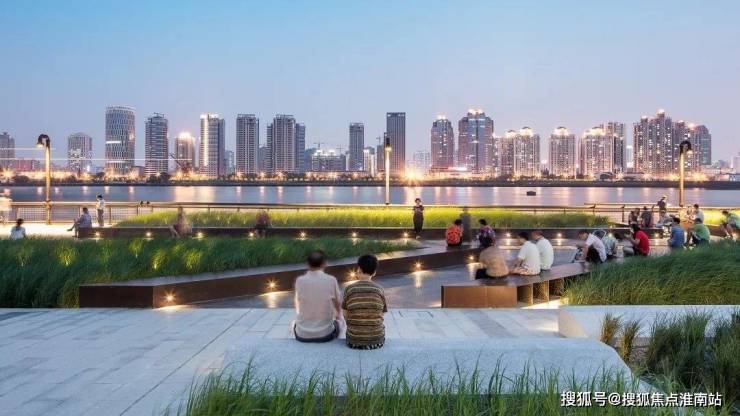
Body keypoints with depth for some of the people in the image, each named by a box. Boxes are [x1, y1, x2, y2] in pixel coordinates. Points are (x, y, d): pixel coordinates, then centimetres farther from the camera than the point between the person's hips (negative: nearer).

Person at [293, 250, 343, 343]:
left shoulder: (299, 280, -8)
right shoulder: (331, 280, -10)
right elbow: (338, 305, 7)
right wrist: (337, 315, 31)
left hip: (302, 335, 1)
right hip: (325, 334, -1)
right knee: (338, 322, 32)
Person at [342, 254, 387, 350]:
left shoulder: (349, 289, -7)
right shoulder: (379, 289, -4)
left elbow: (346, 316, 0)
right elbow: (381, 316, 2)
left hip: (354, 341, 0)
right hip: (377, 341, 0)